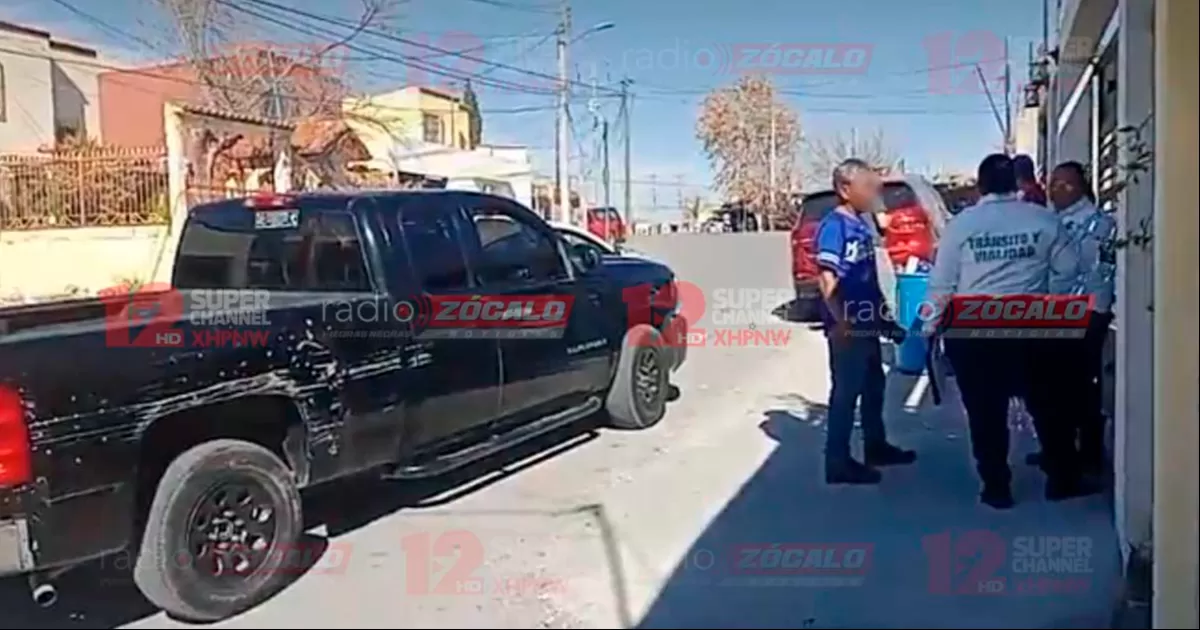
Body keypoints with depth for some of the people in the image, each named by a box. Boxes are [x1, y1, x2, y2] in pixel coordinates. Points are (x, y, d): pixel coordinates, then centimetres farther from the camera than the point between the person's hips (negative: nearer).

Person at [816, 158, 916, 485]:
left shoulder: (864, 223, 11)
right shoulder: (834, 225, -15)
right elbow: (828, 281, -21)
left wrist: (883, 313, 17)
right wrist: (842, 324, -23)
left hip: (867, 323, 9)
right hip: (847, 327, -9)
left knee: (873, 386, 19)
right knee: (846, 391, -1)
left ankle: (876, 446, 35)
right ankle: (838, 462, 8)